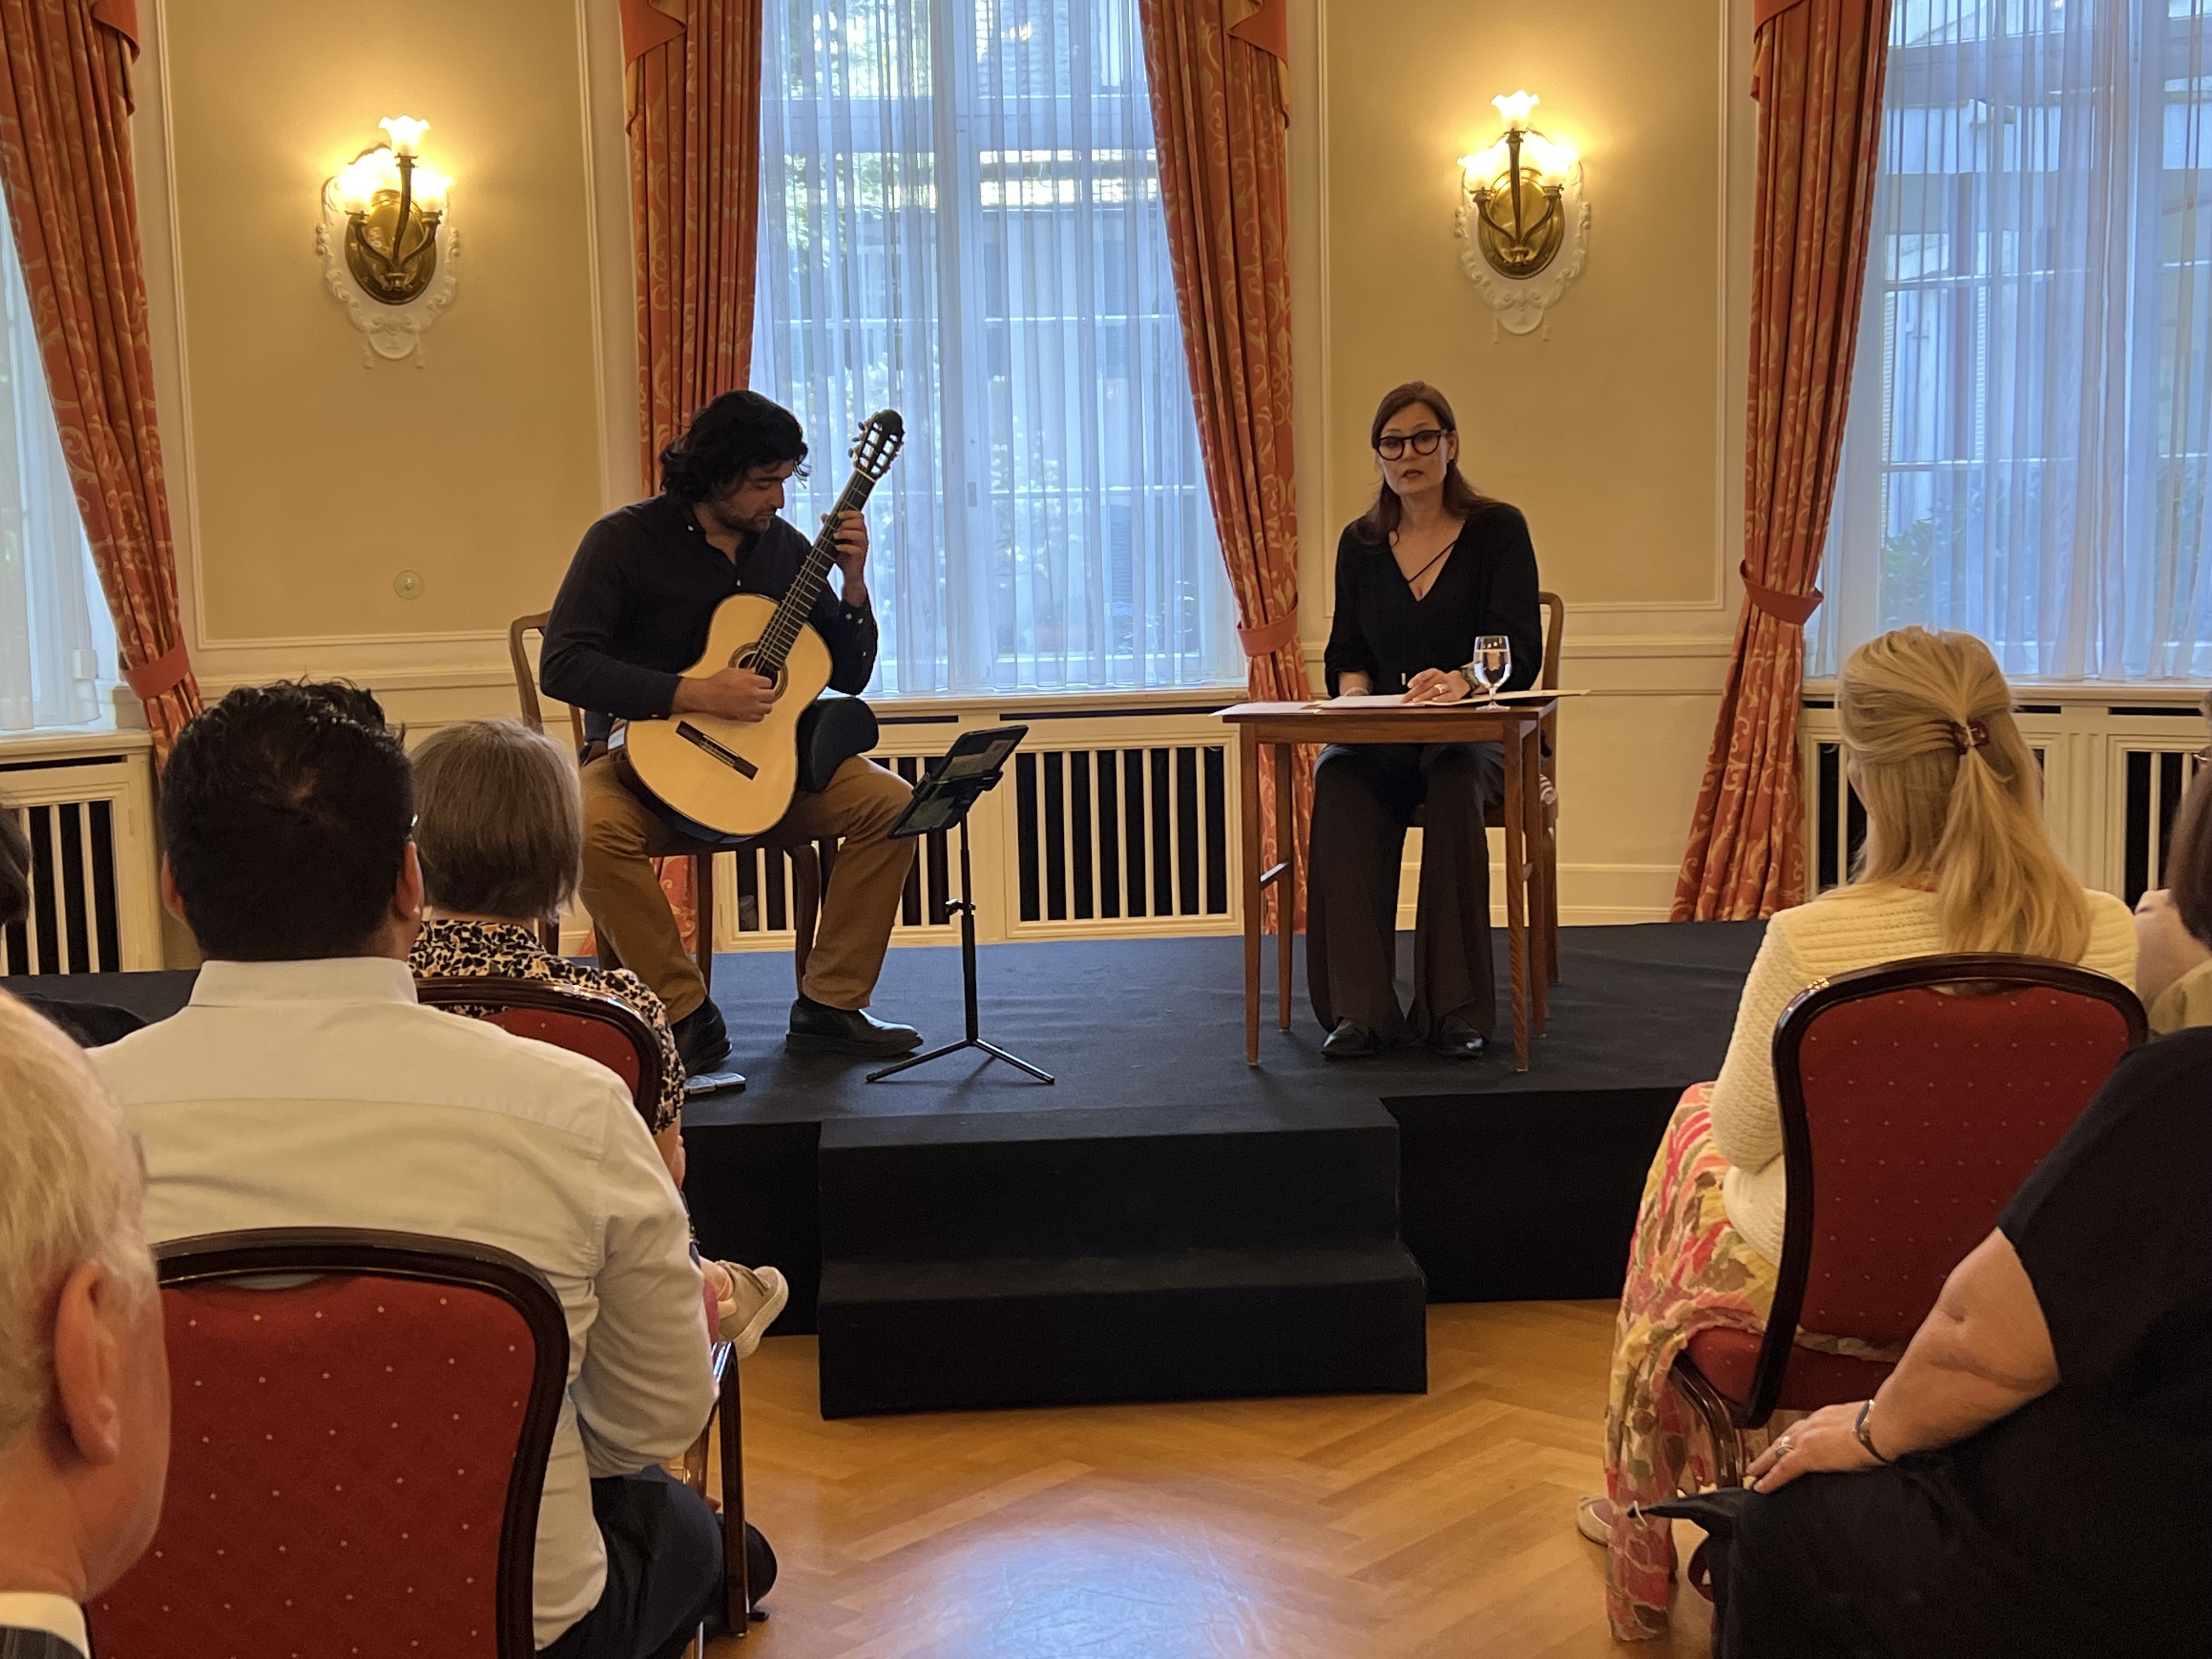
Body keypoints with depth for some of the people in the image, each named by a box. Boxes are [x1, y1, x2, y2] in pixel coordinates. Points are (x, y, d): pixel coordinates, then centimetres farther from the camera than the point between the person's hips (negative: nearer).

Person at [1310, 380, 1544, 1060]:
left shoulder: (1498, 530, 0)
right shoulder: (1360, 543, 12)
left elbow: (1520, 654, -11)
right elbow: (1346, 652, 14)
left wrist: (1460, 682, -33)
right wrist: (1354, 694, -11)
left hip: (1476, 734, -2)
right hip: (1382, 741, 3)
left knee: (1456, 780, -38)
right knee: (1339, 778, -32)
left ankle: (1457, 1010, -32)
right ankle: (1357, 1009, -35)